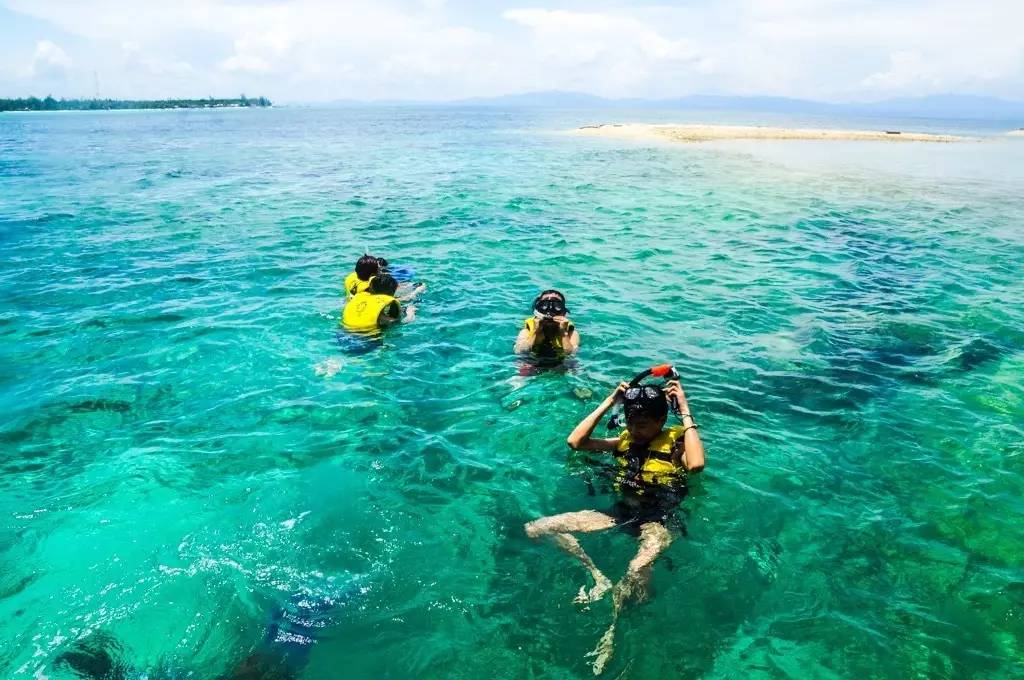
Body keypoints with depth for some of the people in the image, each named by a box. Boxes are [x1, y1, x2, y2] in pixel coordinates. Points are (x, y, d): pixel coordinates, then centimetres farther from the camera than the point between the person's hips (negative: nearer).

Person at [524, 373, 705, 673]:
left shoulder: (676, 443, -7)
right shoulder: (625, 440, 8)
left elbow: (696, 464, -31)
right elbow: (575, 442, 3)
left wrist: (685, 412, -23)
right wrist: (608, 402, 0)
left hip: (657, 521, -6)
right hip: (621, 511, 6)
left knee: (637, 569, -45)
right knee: (535, 528, -4)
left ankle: (611, 628, -18)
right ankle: (598, 577, 0)